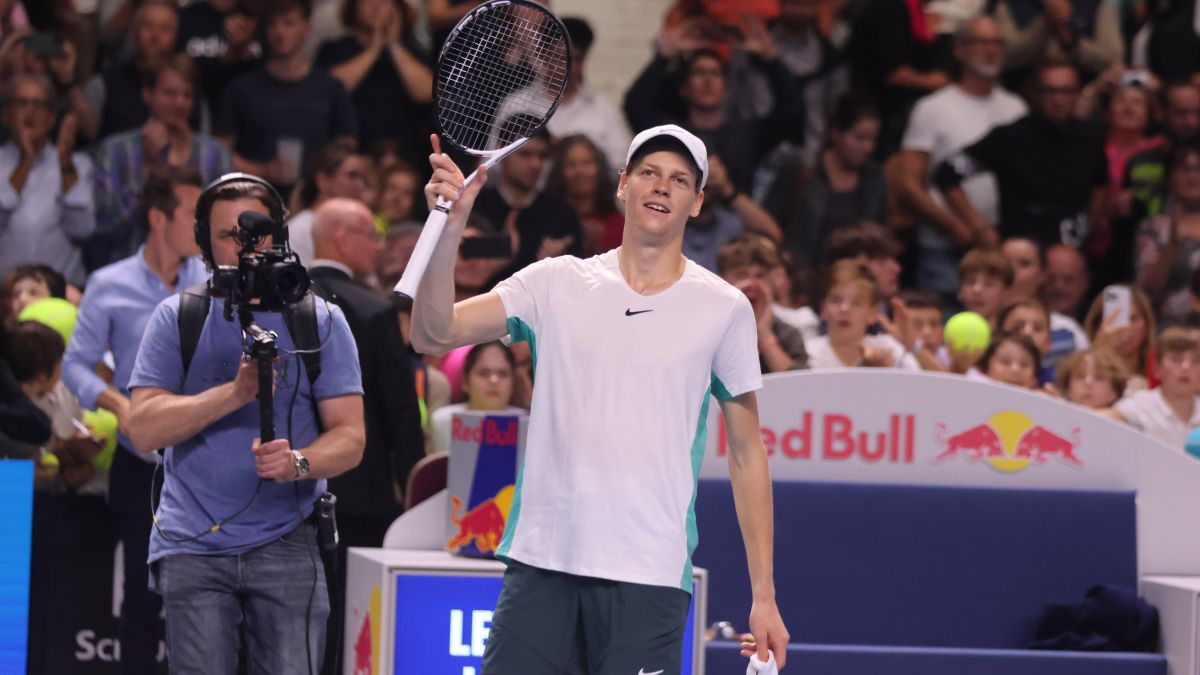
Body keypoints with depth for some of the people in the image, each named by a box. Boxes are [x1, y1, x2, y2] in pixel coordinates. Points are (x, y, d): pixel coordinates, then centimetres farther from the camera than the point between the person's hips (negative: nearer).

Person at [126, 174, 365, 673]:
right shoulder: (177, 318, 6)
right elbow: (143, 430, -5)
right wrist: (236, 392, -17)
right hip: (192, 548, 0)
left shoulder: (319, 321, 6)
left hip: (285, 544, 0)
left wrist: (298, 462, -21)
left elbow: (350, 436, 1)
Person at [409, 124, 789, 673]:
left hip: (650, 580, -1)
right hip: (540, 566, 1)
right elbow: (433, 334, -1)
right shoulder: (556, 282, 8)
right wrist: (450, 226, -17)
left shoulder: (724, 309, 5)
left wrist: (764, 595, 6)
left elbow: (746, 453, 9)